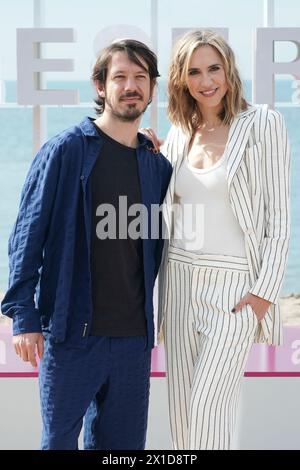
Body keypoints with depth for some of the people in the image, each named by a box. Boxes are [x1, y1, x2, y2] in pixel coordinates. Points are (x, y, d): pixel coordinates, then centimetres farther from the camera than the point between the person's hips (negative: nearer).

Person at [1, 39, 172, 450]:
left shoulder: (158, 166, 10)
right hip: (72, 331, -4)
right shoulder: (66, 151, -3)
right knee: (59, 439, 4)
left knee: (123, 443, 10)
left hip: (134, 335, 4)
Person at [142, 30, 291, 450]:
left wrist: (266, 291, -12)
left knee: (209, 404, -10)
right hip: (180, 280, 6)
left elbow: (278, 214, -7)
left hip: (234, 284, -5)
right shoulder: (177, 135, 11)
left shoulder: (262, 124, -5)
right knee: (180, 405, 8)